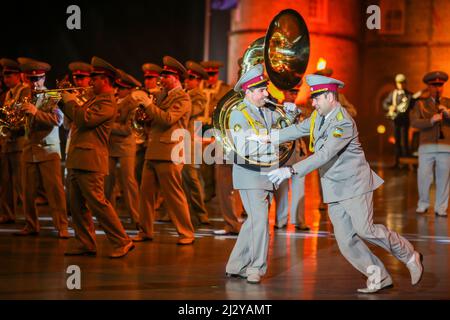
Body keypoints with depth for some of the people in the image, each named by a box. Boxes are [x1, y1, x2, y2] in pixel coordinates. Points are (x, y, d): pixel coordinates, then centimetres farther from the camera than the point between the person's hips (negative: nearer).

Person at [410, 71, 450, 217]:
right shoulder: (421, 104, 9)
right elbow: (414, 122, -5)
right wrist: (431, 121, -20)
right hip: (426, 146, -1)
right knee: (423, 177, -1)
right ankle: (423, 204, 17)